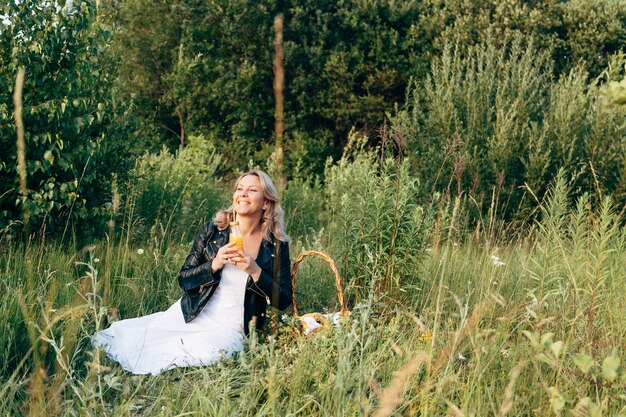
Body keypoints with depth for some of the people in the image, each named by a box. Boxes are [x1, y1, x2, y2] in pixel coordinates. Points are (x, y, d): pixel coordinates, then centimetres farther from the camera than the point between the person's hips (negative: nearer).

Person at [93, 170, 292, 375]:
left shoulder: (277, 245, -2)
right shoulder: (212, 230, 2)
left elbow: (283, 301, -2)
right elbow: (184, 279, 4)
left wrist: (255, 271, -17)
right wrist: (214, 265, -15)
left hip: (230, 329, -1)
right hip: (191, 316, 1)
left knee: (205, 351, -35)